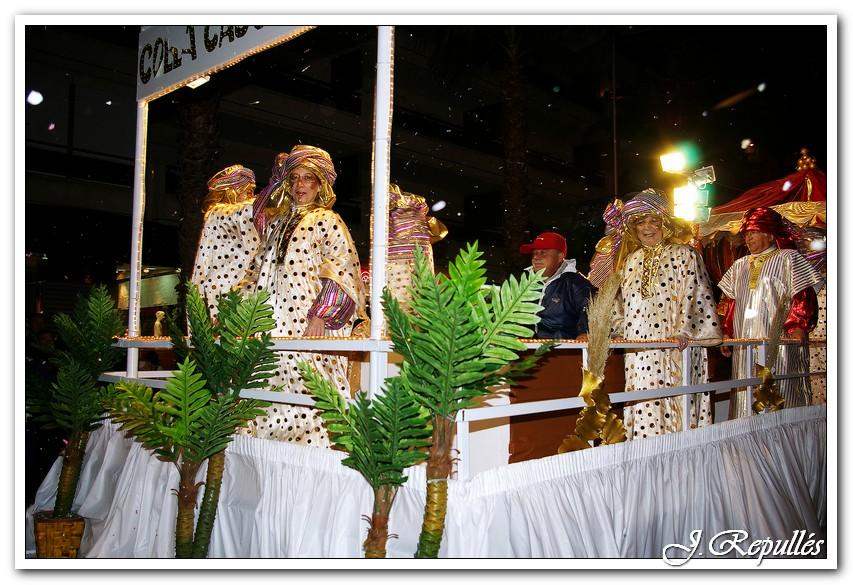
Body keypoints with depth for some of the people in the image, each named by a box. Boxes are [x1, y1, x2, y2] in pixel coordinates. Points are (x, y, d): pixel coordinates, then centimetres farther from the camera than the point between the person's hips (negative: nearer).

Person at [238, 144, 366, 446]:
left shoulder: (327, 221, 2)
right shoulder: (278, 223, 22)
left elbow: (344, 270, -8)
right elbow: (261, 273, 29)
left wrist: (322, 317, -14)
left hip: (309, 324, -6)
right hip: (273, 324, 6)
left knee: (305, 390, -11)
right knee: (274, 385, 3)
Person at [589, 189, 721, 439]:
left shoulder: (684, 255, 2)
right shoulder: (630, 260, 17)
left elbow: (695, 295, -8)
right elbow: (621, 302, 23)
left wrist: (684, 331, -20)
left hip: (674, 348, -4)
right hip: (637, 350, 5)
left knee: (672, 403, -5)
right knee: (642, 407, 2)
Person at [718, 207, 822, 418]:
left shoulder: (788, 259, 5)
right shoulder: (740, 266, 20)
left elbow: (805, 296, -4)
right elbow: (729, 303, 20)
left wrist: (798, 327, -17)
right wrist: (727, 334, 11)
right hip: (744, 345, 5)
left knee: (779, 397, -7)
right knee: (745, 398, 4)